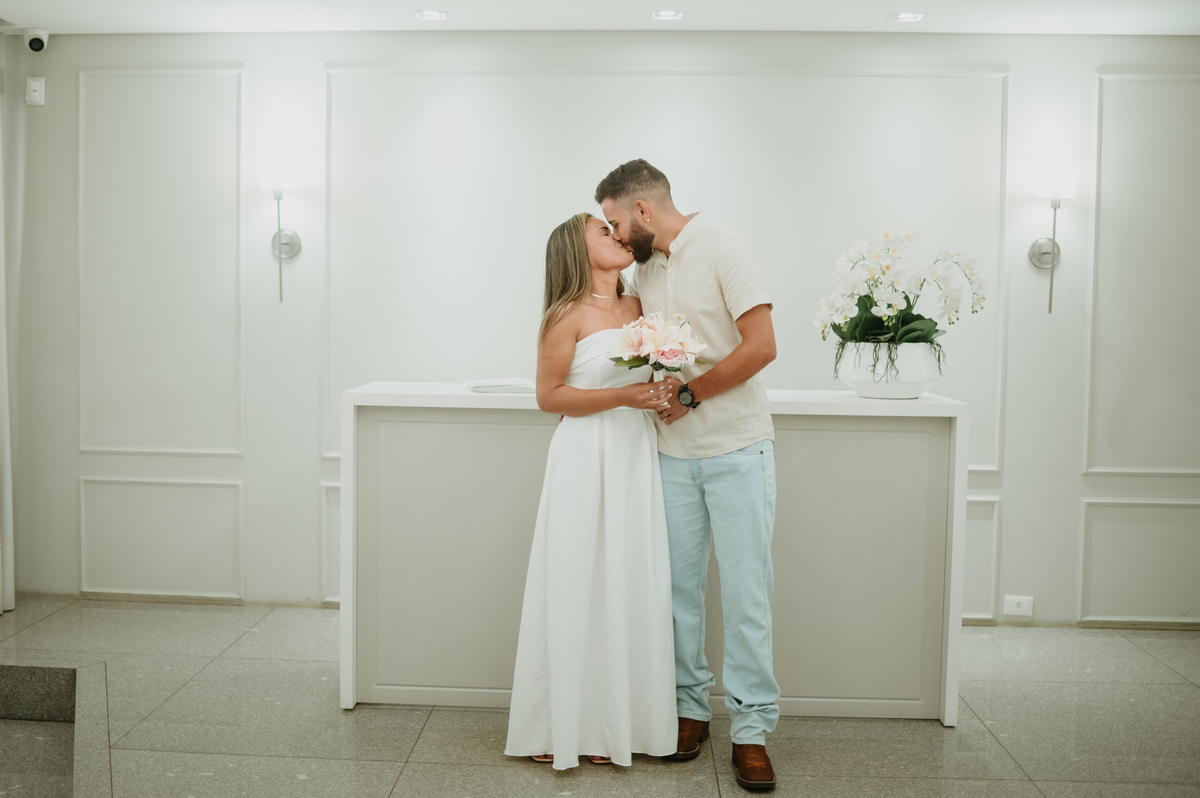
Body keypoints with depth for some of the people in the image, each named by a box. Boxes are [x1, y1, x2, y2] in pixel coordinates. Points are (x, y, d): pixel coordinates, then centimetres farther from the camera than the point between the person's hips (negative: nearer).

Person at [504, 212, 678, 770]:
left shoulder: (638, 307, 12)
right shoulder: (568, 315, -6)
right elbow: (548, 396, -7)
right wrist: (621, 396, -15)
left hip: (636, 458, 6)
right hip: (586, 459, -5)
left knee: (630, 586, 7)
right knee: (579, 589, 0)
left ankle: (620, 721, 19)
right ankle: (565, 727, 14)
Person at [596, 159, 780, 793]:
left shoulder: (721, 248, -7)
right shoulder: (643, 272, 12)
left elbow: (761, 346, -15)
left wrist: (688, 395, -12)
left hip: (737, 449, -5)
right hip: (673, 454, 6)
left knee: (746, 591, -2)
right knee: (678, 586, 7)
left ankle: (751, 729, 8)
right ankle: (691, 708, 22)